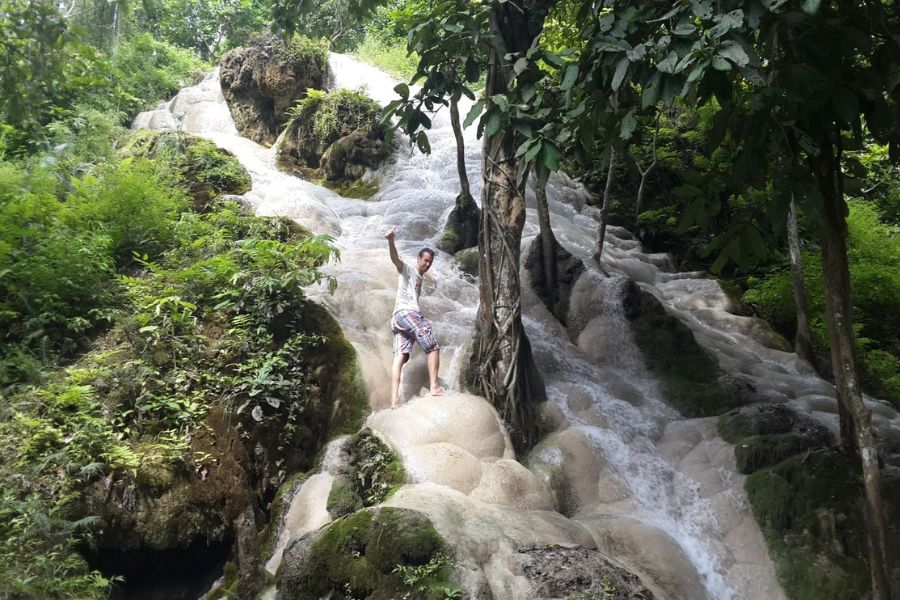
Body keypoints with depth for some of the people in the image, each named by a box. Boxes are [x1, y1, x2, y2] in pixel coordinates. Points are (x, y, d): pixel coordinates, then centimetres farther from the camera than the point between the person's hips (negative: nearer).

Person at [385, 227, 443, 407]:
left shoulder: (419, 279, 32)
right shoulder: (407, 270, 6)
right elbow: (395, 258, -14)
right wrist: (391, 241, -32)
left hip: (398, 318, 8)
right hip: (407, 312, -8)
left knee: (400, 356, -5)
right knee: (433, 348, -6)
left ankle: (394, 400, -15)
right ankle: (434, 387, -11)